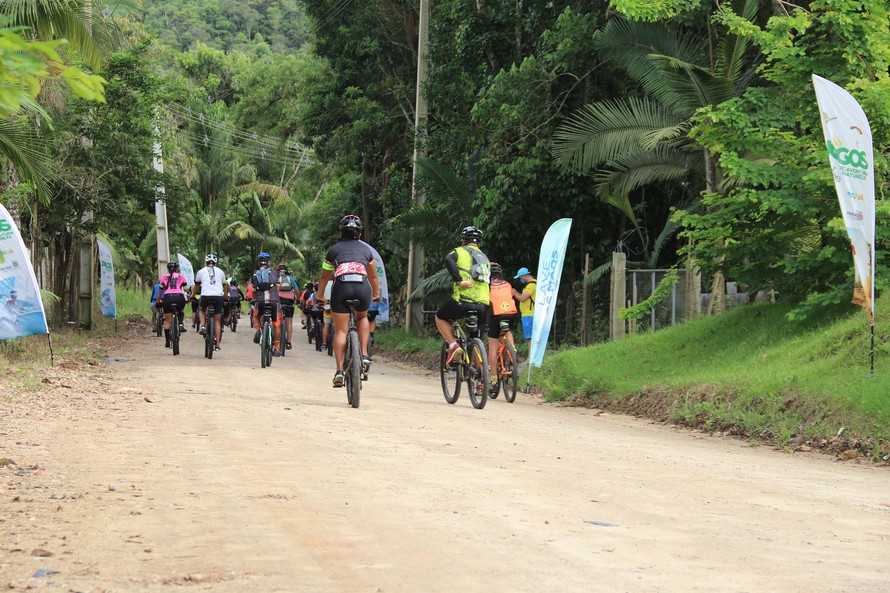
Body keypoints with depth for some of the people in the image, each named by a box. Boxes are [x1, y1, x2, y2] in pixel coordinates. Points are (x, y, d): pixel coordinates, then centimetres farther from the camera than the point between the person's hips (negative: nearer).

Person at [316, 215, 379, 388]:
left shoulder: (334, 249, 22)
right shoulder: (366, 248, 24)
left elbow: (325, 277, 30)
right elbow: (373, 276, 33)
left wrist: (319, 295, 45)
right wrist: (376, 294, 51)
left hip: (341, 286, -1)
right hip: (363, 287, 1)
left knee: (340, 330, 3)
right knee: (362, 317, 29)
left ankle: (339, 371, -9)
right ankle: (364, 355, 12)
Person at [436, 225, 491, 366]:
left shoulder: (458, 252, 9)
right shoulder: (485, 258, 26)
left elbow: (449, 261, -14)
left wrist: (459, 281, -20)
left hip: (463, 301, -4)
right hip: (483, 306, 4)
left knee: (440, 317, 23)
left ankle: (453, 345, 2)